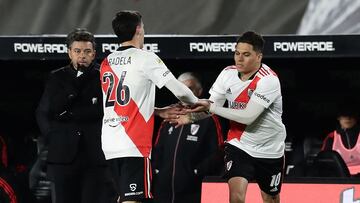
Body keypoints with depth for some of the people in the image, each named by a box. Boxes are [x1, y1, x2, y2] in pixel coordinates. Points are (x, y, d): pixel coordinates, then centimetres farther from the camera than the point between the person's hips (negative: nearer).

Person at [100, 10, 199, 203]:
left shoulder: (106, 63, 14)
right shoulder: (145, 58, -6)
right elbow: (179, 90, -8)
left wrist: (161, 111, 22)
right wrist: (197, 104, 12)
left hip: (110, 143, 7)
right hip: (134, 144, -7)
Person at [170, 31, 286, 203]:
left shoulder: (269, 80, -21)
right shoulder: (228, 73, -5)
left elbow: (248, 117, -28)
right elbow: (211, 106, -2)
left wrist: (211, 107, -30)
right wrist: (190, 116, -23)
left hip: (269, 150, -2)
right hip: (238, 145, 2)